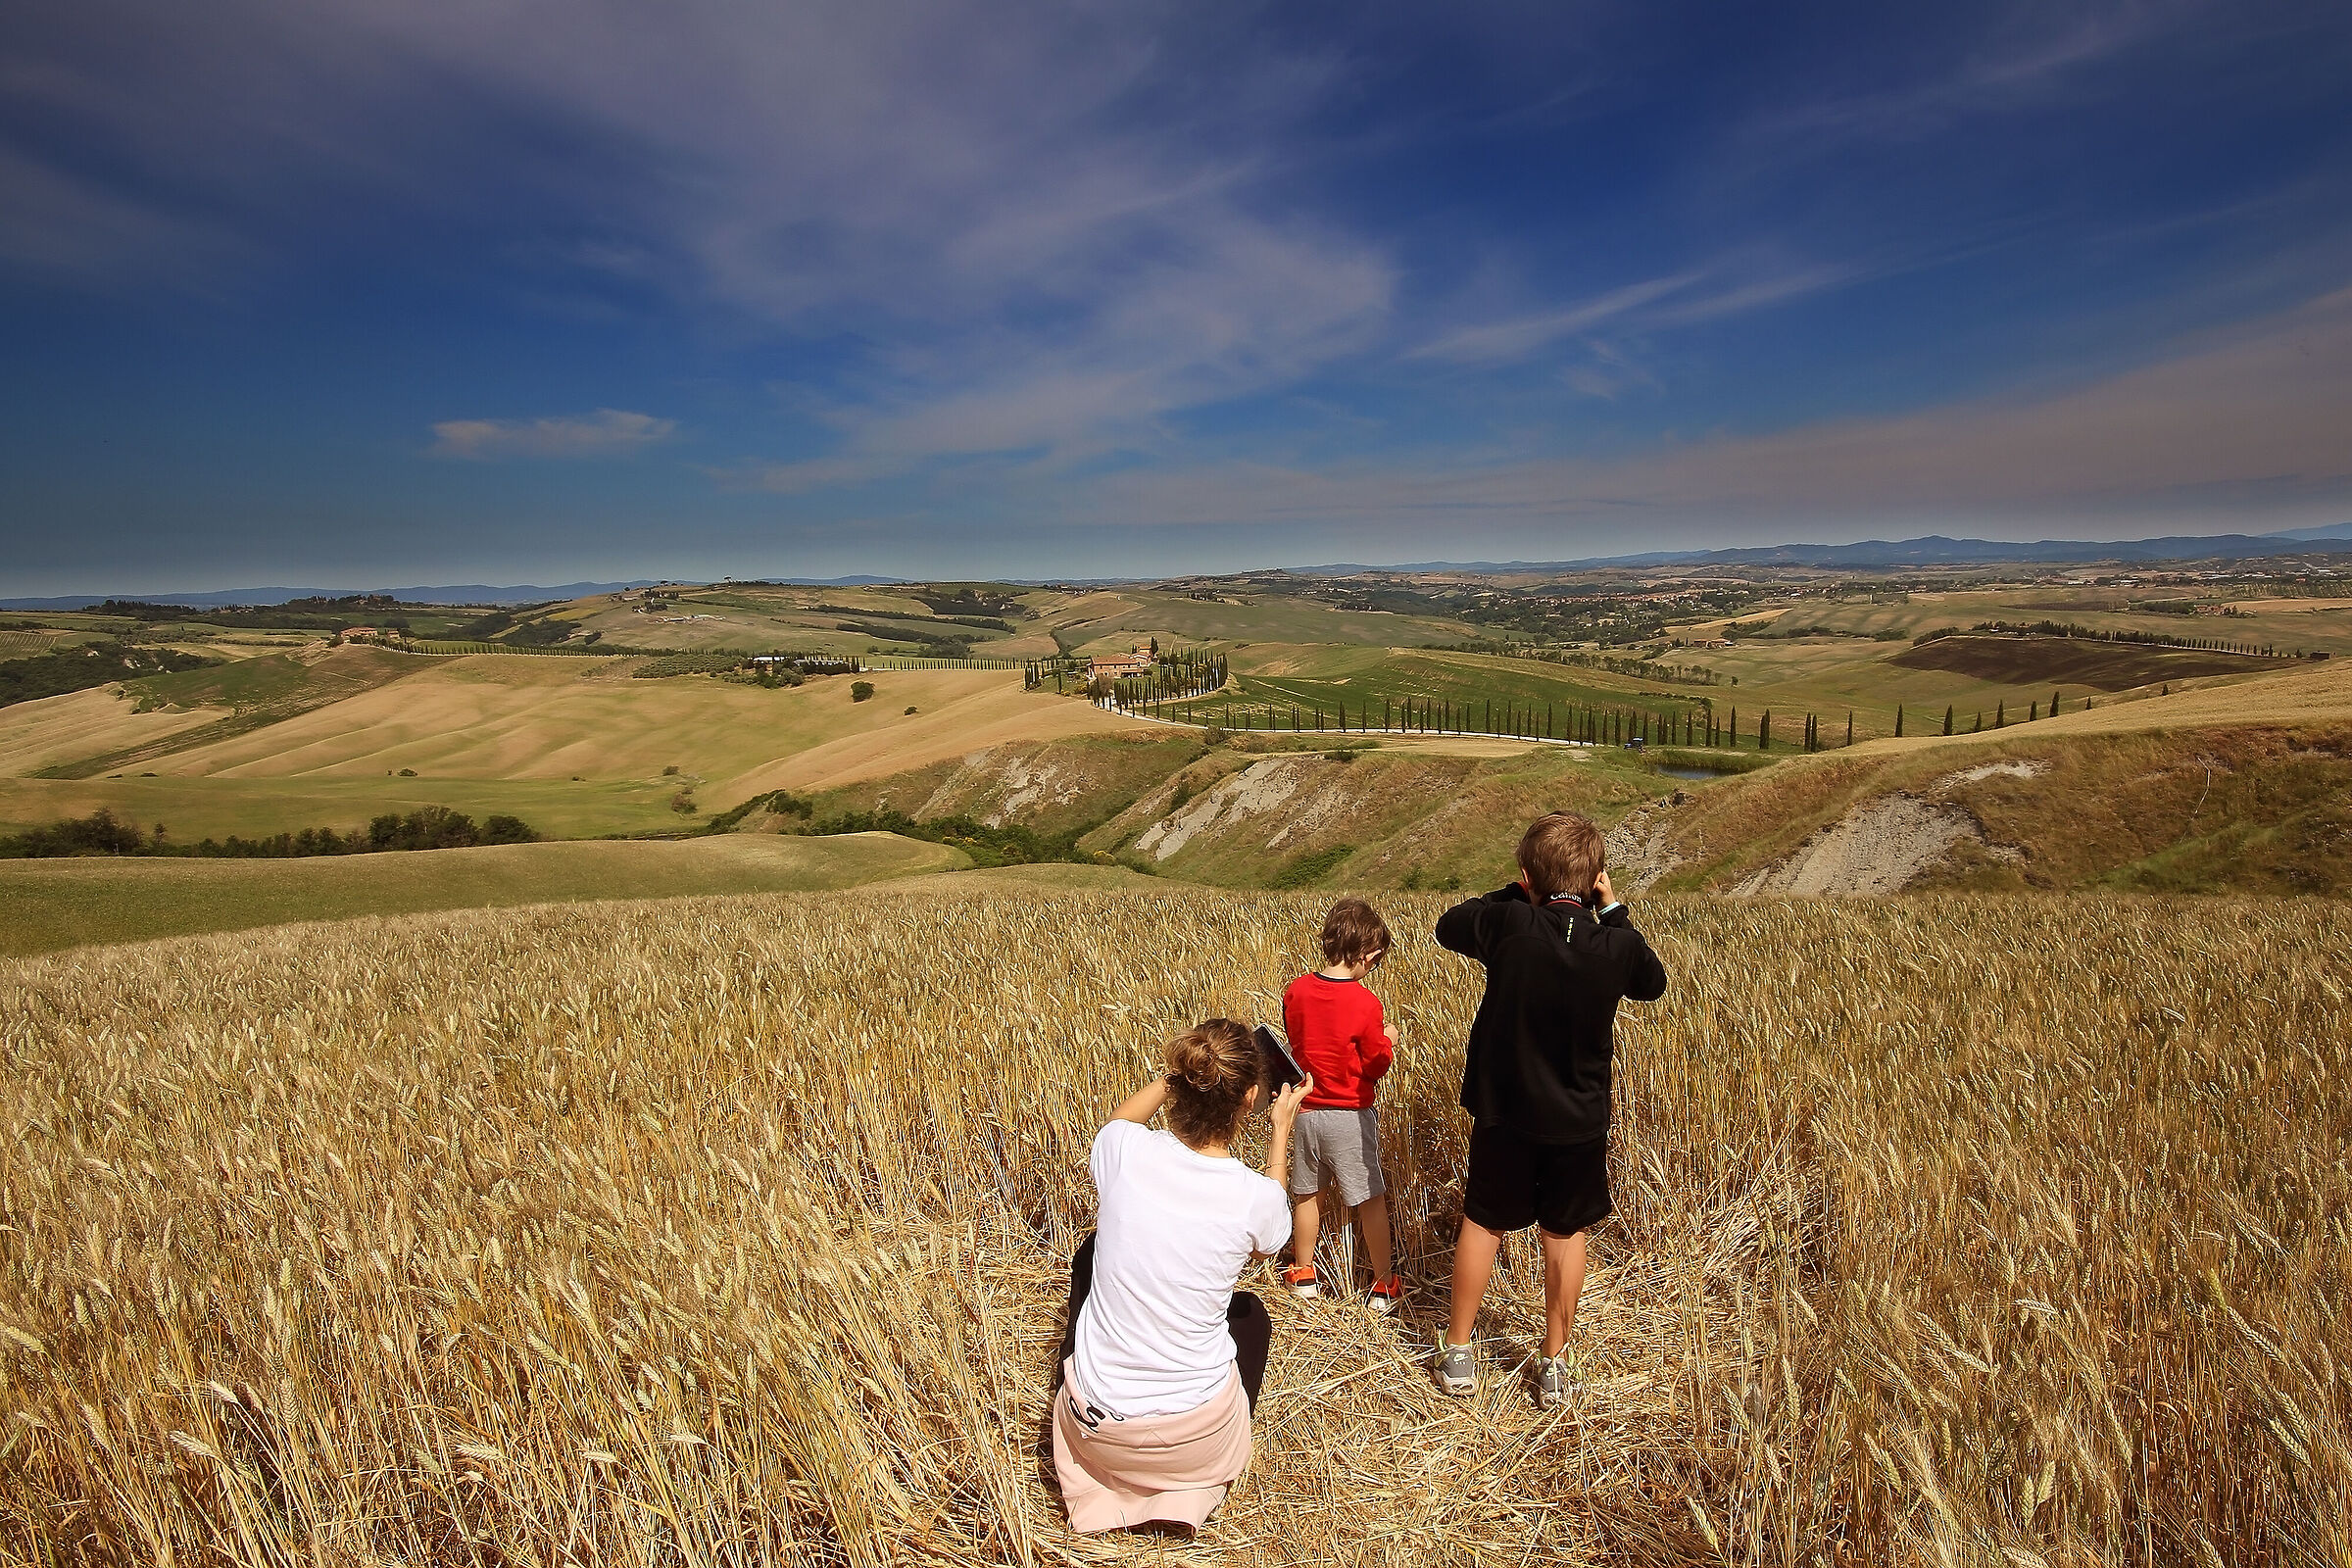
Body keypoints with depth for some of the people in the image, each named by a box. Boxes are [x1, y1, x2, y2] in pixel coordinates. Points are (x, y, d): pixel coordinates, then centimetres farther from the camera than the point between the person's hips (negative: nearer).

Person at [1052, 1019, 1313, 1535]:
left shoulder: (1123, 1150, -18)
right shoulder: (1257, 1196, -21)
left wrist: (1186, 1067, 12)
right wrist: (1282, 1126, 12)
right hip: (1195, 1439, -1)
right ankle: (1192, 1483, 21)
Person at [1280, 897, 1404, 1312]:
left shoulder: (1295, 992, -6)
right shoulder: (1365, 1002, -20)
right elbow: (1376, 1064, -11)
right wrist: (1387, 1043, 7)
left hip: (1308, 1110, 4)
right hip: (1352, 1115, -4)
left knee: (1306, 1194, 18)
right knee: (1371, 1200, 10)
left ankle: (1303, 1275, 32)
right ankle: (1384, 1285, 21)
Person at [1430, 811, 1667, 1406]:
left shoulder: (1509, 925, -21)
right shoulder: (1617, 945, -16)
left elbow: (1448, 925, 0)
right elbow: (1653, 983, 8)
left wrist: (1520, 893, 2)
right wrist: (1613, 909, 5)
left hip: (1503, 1111, -1)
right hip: (1579, 1119, 1)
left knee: (1482, 1224, 17)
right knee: (1566, 1234, 19)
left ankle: (1457, 1353, 29)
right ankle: (1554, 1365, 31)